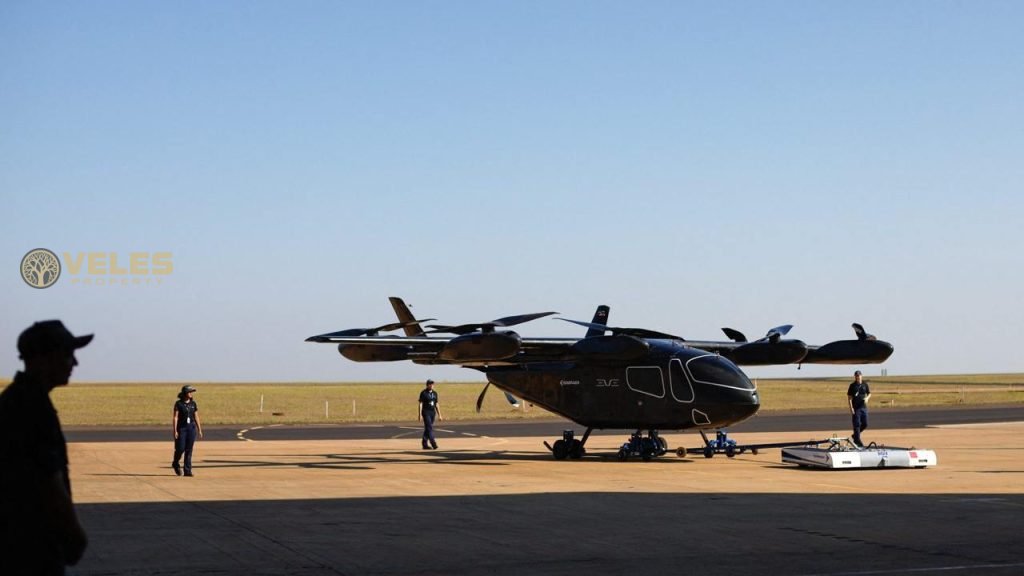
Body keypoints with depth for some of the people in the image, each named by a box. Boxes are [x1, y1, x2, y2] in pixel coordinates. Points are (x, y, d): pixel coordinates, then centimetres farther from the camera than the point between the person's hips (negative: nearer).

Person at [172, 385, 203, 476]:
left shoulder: (193, 403, 7)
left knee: (189, 450, 1)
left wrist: (199, 430, 7)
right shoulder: (179, 403, -6)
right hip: (181, 428, -4)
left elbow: (196, 417, 11)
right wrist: (175, 431, -14)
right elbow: (175, 417, -8)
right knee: (180, 448, -2)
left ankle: (187, 471, 3)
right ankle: (175, 463, 28)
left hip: (191, 427, 4)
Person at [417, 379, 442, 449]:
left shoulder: (434, 393, 12)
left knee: (427, 428, 10)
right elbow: (420, 404, -9)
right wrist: (420, 414, -15)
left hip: (433, 412, 6)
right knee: (429, 428, -13)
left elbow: (436, 405, 15)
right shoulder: (423, 393, -6)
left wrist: (439, 415, 12)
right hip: (426, 412, -6)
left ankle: (424, 444, 15)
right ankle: (433, 443, -20)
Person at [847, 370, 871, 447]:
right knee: (857, 424, -3)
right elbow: (849, 397, -3)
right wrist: (851, 408, -11)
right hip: (856, 408, -4)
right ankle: (857, 440, 2)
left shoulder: (865, 384, 6)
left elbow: (869, 394, 16)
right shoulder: (853, 385, -3)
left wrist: (867, 398, -8)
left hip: (863, 407, 4)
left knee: (865, 424, 5)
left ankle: (855, 435, 26)